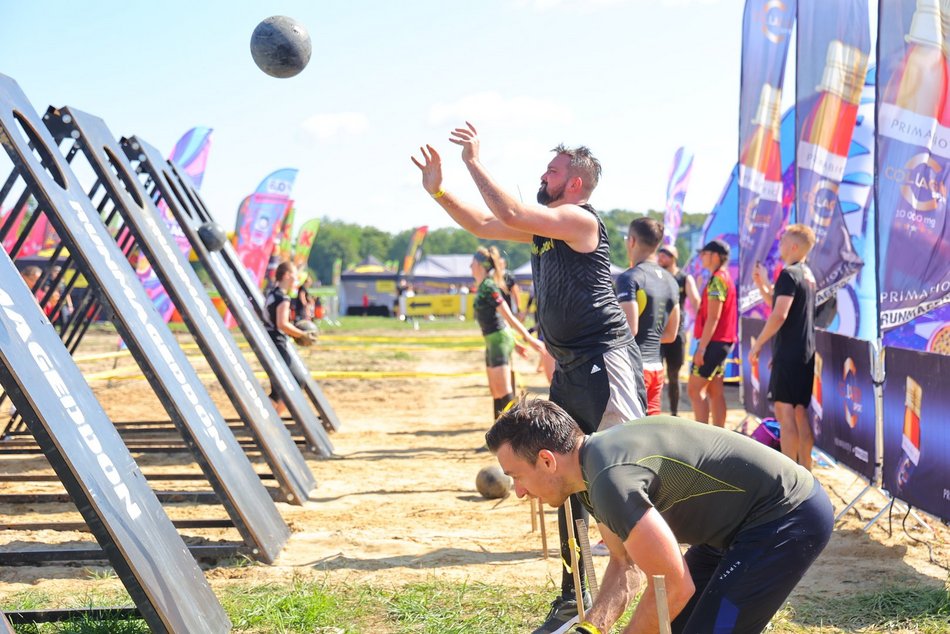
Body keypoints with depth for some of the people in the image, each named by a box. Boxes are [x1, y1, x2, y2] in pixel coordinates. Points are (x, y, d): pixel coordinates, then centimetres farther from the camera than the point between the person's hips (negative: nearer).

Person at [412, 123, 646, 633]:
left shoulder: (580, 219, -10)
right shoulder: (545, 226, 17)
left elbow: (511, 214, -21)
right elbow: (483, 225, 22)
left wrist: (474, 162, -13)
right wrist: (437, 191, 12)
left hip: (605, 360, -10)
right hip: (569, 367, 10)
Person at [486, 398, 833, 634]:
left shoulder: (611, 480, -28)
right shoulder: (594, 466, 3)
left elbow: (674, 588, -24)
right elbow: (624, 565, 12)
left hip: (789, 517, -10)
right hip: (744, 521, 11)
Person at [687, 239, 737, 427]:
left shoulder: (717, 279, -14)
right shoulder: (725, 277, 17)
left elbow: (713, 317, -20)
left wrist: (702, 347, -21)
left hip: (714, 341, -10)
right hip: (723, 341, 10)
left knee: (695, 389, -9)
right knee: (715, 391, 10)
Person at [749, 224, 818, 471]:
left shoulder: (789, 274, -13)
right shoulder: (807, 274, 16)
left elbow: (779, 314, -22)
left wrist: (757, 345, -16)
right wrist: (762, 284, 12)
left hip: (789, 354, -9)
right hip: (805, 353, 9)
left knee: (784, 410, -8)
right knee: (800, 412, 12)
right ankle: (805, 470, 15)